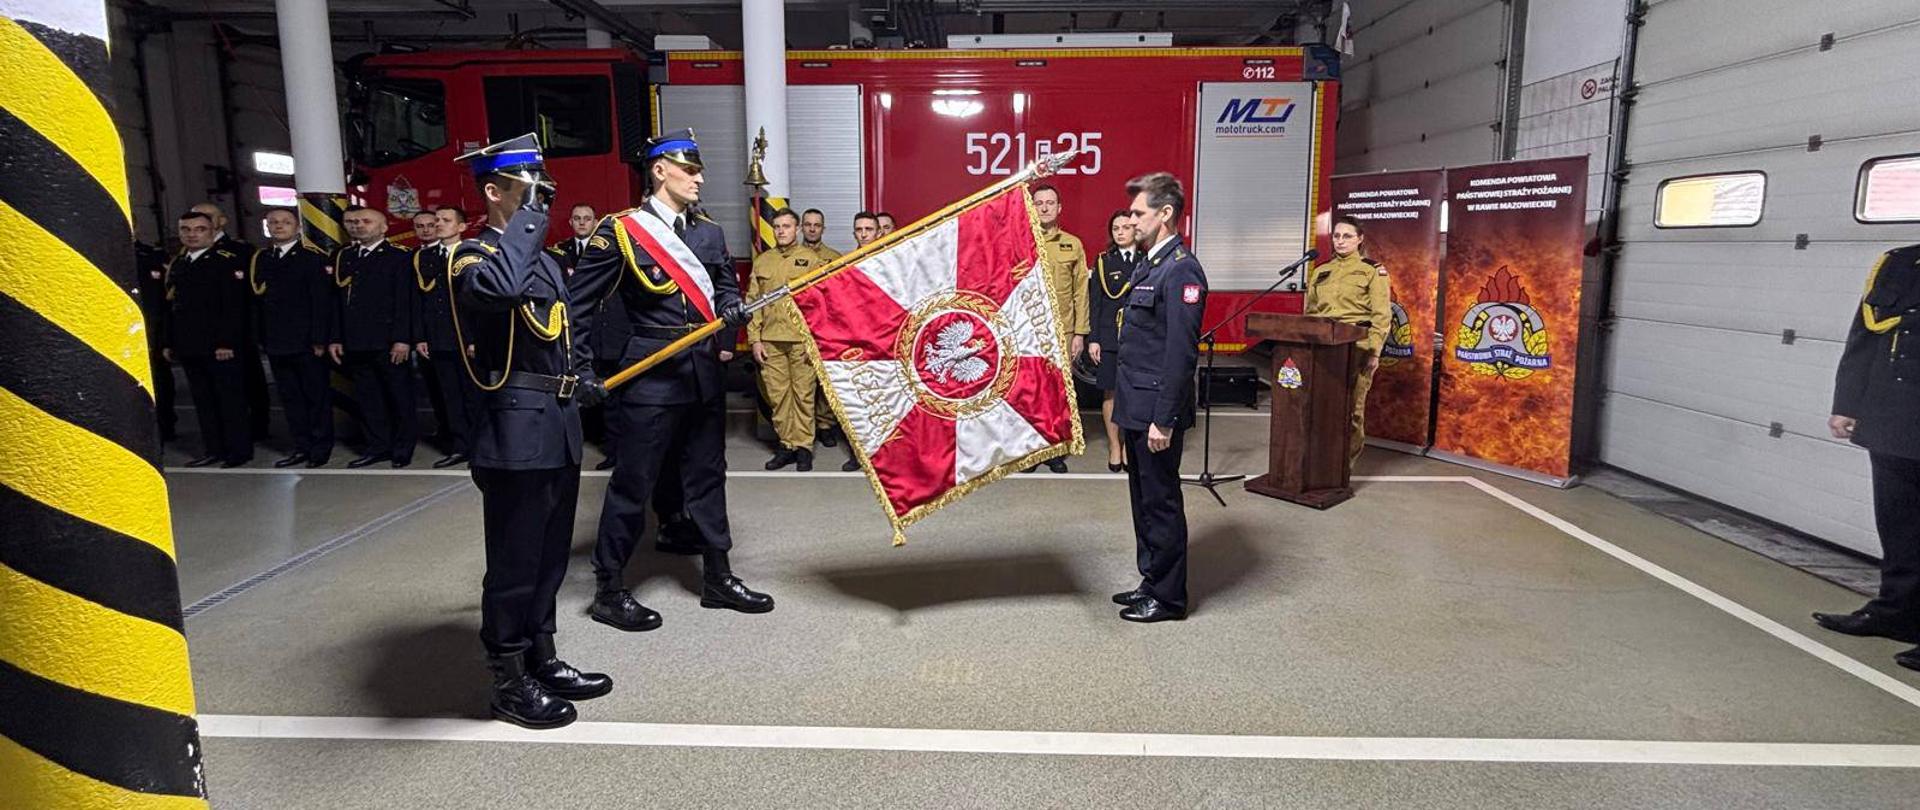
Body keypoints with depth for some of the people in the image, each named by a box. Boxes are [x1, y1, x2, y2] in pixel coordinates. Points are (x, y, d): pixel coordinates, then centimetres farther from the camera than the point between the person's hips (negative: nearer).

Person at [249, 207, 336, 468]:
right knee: (290, 397, 10)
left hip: (306, 341, -6)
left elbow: (322, 301, -11)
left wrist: (319, 339, -15)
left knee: (317, 396, 3)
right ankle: (301, 447, 18)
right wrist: (259, 338, 6)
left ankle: (321, 447, 12)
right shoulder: (259, 259, 12)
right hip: (276, 342, 6)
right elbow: (257, 301, 11)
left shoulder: (313, 257, -6)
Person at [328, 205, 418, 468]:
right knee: (367, 397, 10)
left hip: (388, 342, -5)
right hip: (354, 343, 5)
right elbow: (336, 300, 12)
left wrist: (402, 339, -15)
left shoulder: (399, 256, -3)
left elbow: (405, 301, -9)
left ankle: (402, 448, 12)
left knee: (399, 396, 2)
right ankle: (378, 446, 19)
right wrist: (335, 338, 7)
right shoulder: (342, 257, 14)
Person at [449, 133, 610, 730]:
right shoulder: (476, 255, -12)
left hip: (557, 428, 9)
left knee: (550, 557, 17)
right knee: (515, 562, 3)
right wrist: (527, 220, -25)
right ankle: (509, 682, 17)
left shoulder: (541, 257, 17)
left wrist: (583, 385, 19)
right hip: (517, 433, -9)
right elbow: (497, 287, -38)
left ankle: (543, 662, 31)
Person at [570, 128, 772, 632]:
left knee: (707, 476, 13)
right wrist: (584, 371, -7)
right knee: (633, 483, 1)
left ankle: (718, 578, 26)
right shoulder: (620, 232, -6)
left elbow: (726, 286, 20)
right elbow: (581, 305, -4)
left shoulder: (709, 232, 11)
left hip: (705, 373, 6)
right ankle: (610, 590, 15)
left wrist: (733, 308, -3)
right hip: (651, 377, -6)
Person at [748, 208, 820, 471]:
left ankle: (803, 446, 8)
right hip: (770, 339, 3)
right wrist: (755, 339, 4)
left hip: (802, 339, -3)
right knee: (777, 395, 5)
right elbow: (752, 301, 12)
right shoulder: (762, 261, 14)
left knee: (804, 394, -1)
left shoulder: (811, 259, 5)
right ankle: (786, 445, 15)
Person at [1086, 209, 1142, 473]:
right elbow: (1094, 303, 3)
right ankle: (1114, 446, 18)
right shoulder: (1103, 261, 5)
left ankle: (1129, 446, 16)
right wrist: (1092, 339, -2)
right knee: (1110, 393, 4)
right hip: (1109, 336, 0)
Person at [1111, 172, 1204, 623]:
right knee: (1144, 499, 18)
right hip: (1136, 407, 10)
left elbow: (1181, 353, -21)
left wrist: (1164, 420, -22)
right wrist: (1132, 407, 18)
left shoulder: (1181, 270, -17)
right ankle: (1152, 581, 31)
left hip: (1156, 412, -10)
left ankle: (1168, 597, 16)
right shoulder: (1150, 265, 13)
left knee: (1161, 502, 2)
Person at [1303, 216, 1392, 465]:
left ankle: (1346, 461, 10)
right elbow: (1309, 312, 18)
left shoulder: (1373, 270, 2)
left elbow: (1382, 315, -3)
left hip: (1356, 349, -4)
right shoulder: (1320, 272, 17)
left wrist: (1374, 351, -11)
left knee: (1351, 406, -3)